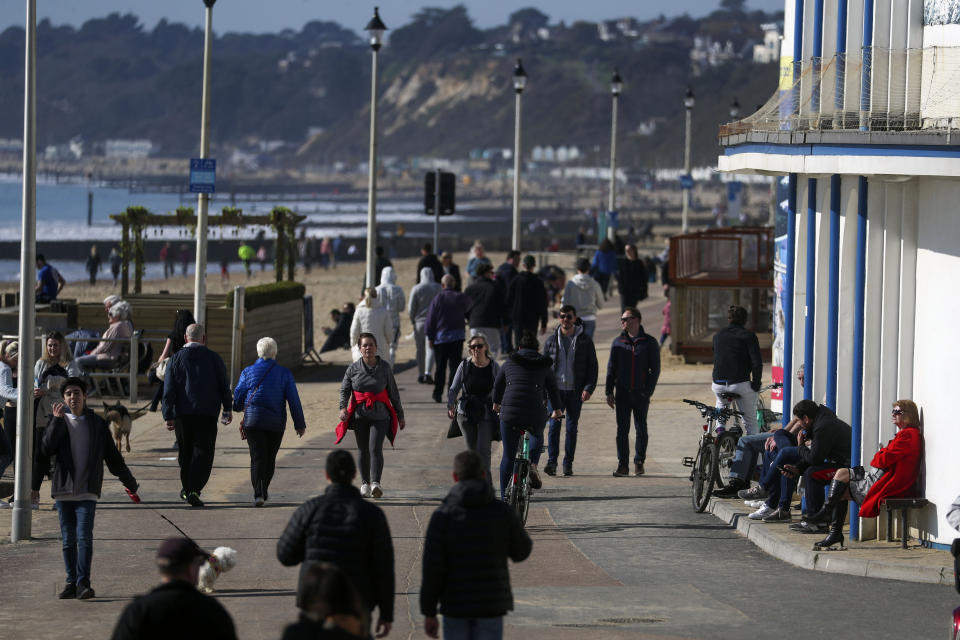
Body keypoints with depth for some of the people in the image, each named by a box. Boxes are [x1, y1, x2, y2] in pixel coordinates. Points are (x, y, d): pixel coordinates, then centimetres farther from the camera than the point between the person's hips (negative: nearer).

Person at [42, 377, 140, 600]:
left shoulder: (97, 424, 7)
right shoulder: (59, 422, 7)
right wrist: (57, 420, -16)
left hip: (87, 491, -2)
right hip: (63, 489, 2)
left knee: (84, 537, -13)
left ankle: (83, 583, -15)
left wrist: (130, 484, 19)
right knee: (68, 540, 5)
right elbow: (46, 449, -10)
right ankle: (71, 582, 13)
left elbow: (113, 457, 14)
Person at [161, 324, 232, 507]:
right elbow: (224, 387, 6)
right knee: (203, 453, -2)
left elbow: (168, 390, -2)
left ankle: (187, 489, 25)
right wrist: (227, 410, 17)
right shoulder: (214, 359, 2)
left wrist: (168, 416, -2)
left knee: (185, 452, 15)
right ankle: (194, 490, -18)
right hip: (208, 414, -1)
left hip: (183, 414, 1)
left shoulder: (175, 359, 3)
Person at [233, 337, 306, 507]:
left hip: (253, 420, -1)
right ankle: (263, 491, 27)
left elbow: (237, 399, 8)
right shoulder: (284, 373, 2)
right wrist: (299, 424, 5)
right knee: (270, 457, 16)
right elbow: (294, 400, 0)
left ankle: (258, 494, -21)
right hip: (276, 422, 1)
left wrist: (239, 409, 32)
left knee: (257, 457, -5)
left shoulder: (248, 372, 2)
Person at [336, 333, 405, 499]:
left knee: (375, 448, -15)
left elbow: (393, 392, 7)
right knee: (363, 450, 8)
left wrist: (400, 415, 11)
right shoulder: (353, 368, 1)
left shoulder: (385, 367, 1)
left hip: (380, 415, -2)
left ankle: (376, 483, -23)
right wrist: (343, 408, -18)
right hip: (359, 415, 2)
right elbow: (344, 389, 1)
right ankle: (365, 484, 20)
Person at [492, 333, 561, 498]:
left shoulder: (509, 363, 13)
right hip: (535, 414, 0)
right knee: (537, 436, 33)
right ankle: (533, 465, 8)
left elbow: (497, 386, 26)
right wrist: (556, 410, 41)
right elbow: (553, 389, 22)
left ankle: (504, 496, 12)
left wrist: (496, 404, 46)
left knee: (508, 455, 11)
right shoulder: (544, 366, 11)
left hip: (509, 413, 0)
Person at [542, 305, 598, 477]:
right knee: (554, 425, -10)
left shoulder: (585, 340, 4)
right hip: (556, 390, 0)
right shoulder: (551, 340, 8)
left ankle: (568, 463, 8)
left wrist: (589, 388, -7)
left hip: (575, 392, 0)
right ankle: (552, 461, -10)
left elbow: (592, 366, 5)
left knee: (572, 427, 2)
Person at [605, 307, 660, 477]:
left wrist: (648, 391, -8)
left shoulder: (649, 342, 2)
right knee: (622, 430, -1)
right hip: (622, 392, 1)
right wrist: (609, 392, 2)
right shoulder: (618, 342, 8)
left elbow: (655, 369, 1)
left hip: (641, 393, -1)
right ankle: (623, 465, 2)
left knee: (641, 429, 6)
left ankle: (639, 463, 17)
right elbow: (611, 368, 10)